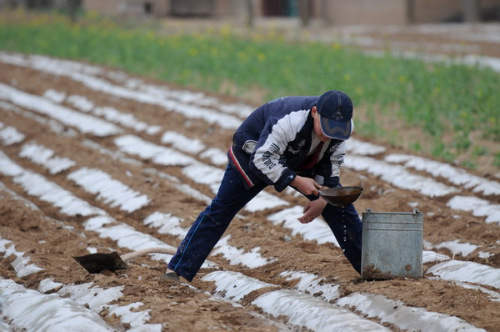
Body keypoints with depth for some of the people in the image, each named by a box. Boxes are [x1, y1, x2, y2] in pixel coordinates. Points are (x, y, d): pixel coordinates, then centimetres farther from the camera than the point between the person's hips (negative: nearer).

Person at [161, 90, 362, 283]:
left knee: (339, 203, -1)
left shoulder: (344, 125, -22)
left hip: (300, 162, 5)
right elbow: (262, 160, -37)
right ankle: (177, 270, -1)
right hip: (254, 152, -5)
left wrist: (323, 198, -16)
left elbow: (332, 163, -7)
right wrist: (295, 180, -42)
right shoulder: (290, 120, -41)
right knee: (220, 211, -7)